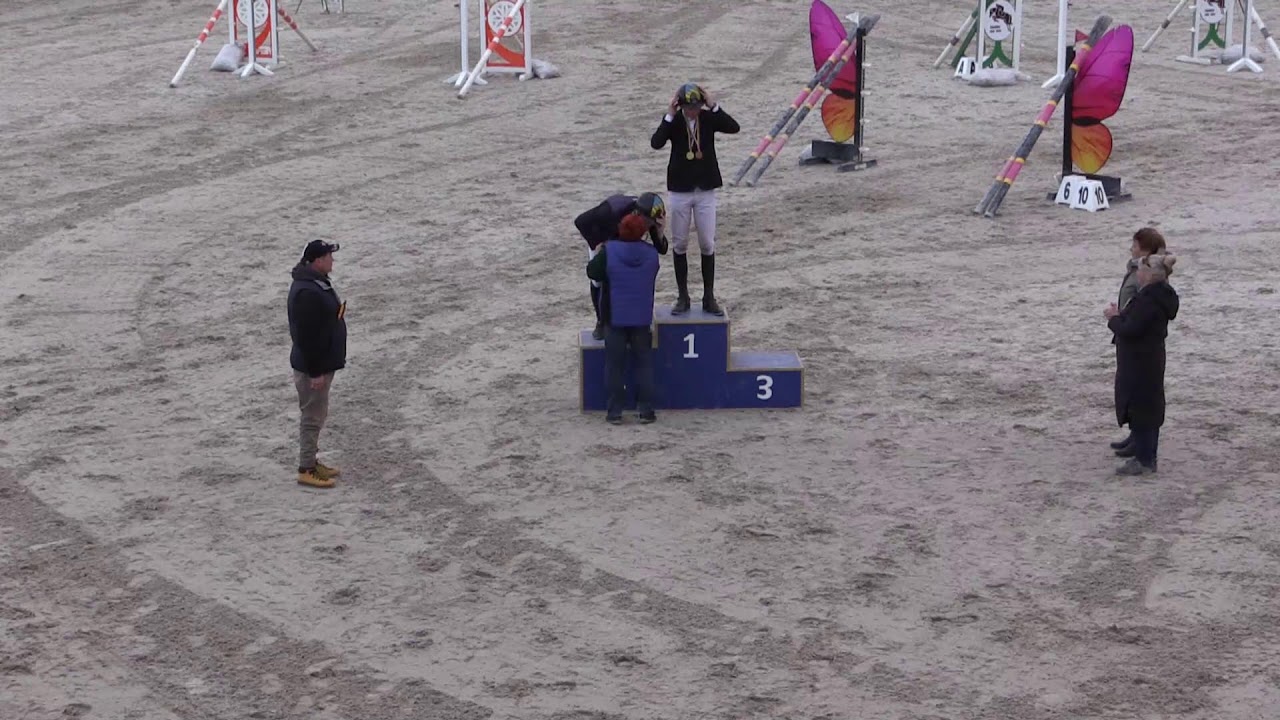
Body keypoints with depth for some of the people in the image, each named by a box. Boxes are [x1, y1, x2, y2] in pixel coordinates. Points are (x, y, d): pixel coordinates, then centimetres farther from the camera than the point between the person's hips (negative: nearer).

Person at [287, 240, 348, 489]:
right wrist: (316, 371, -23)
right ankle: (306, 470, 6)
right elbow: (307, 335, -26)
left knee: (317, 415, 19)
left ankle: (311, 462, 29)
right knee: (312, 416, -2)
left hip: (322, 363, 11)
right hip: (313, 366, -11)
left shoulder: (317, 283, 9)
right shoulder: (307, 293, -26)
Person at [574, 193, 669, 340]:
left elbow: (661, 249, -23)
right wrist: (596, 244, -33)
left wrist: (659, 231, -42)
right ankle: (601, 322, 13)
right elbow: (580, 221, -33)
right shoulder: (612, 211, -45)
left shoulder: (649, 217, -32)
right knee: (598, 280, -8)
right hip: (601, 237, -3)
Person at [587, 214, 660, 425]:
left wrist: (597, 254, 11)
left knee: (615, 364, 6)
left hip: (615, 318, -2)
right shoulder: (651, 254, -4)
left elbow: (592, 272, -8)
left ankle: (614, 411, 6)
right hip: (642, 319, 2)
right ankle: (646, 410, 8)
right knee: (643, 363, 10)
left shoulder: (608, 252, -14)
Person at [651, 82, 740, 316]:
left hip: (705, 191, 0)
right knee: (679, 245, 6)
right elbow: (656, 143, -23)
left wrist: (714, 107, -24)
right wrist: (669, 116, -27)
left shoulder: (709, 118, -5)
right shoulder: (674, 121, -7)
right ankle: (682, 297, 16)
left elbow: (734, 128, -20)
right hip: (679, 190, 0)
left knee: (707, 244, 3)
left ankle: (709, 297, 11)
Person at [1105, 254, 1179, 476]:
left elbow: (1130, 330, -25)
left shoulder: (1147, 301, -23)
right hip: (1151, 360, 11)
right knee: (1149, 408, 16)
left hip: (1139, 364, -11)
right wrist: (1120, 316, 7)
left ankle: (1143, 460, -1)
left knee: (1139, 409, -4)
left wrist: (1114, 318, -8)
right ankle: (1147, 456, 24)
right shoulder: (1160, 296, 10)